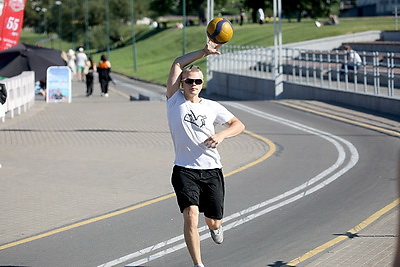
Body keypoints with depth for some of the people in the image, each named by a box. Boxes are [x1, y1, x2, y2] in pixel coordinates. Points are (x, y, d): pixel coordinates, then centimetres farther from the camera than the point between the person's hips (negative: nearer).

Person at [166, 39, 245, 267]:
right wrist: (204, 52, -6)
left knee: (214, 222, 9)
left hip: (211, 170, 2)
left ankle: (215, 227, 48)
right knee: (190, 214, -21)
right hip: (185, 170, -2)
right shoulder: (175, 101, 2)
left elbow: (239, 125, 14)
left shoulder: (212, 107, 8)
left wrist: (221, 135, -5)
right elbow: (177, 64, -2)